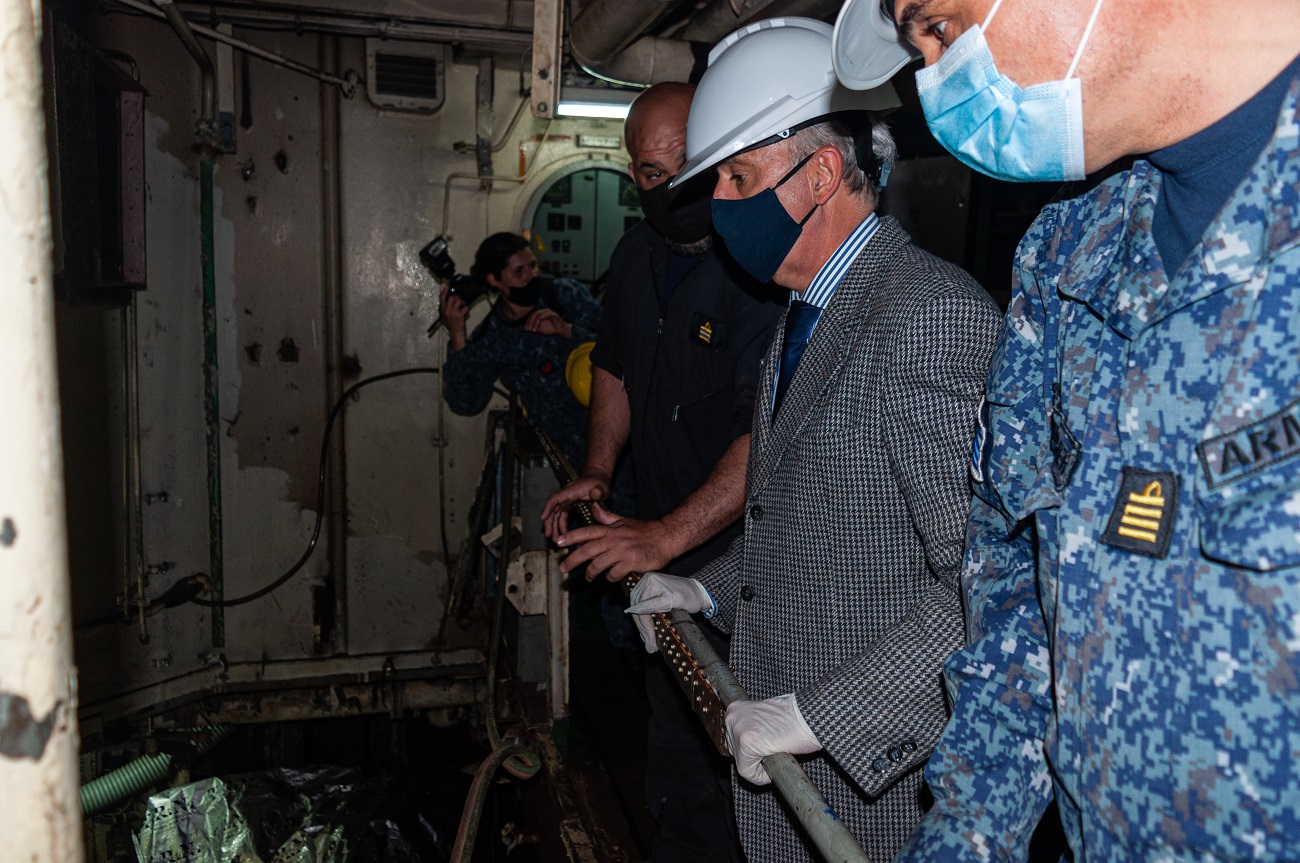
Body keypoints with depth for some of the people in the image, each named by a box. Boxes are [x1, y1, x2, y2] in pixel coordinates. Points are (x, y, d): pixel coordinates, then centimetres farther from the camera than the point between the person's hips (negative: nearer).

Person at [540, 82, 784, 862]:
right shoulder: (637, 256, 8)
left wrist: (667, 535, -30)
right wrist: (597, 474, 11)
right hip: (664, 562, 7)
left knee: (742, 774, 3)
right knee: (675, 751, 19)